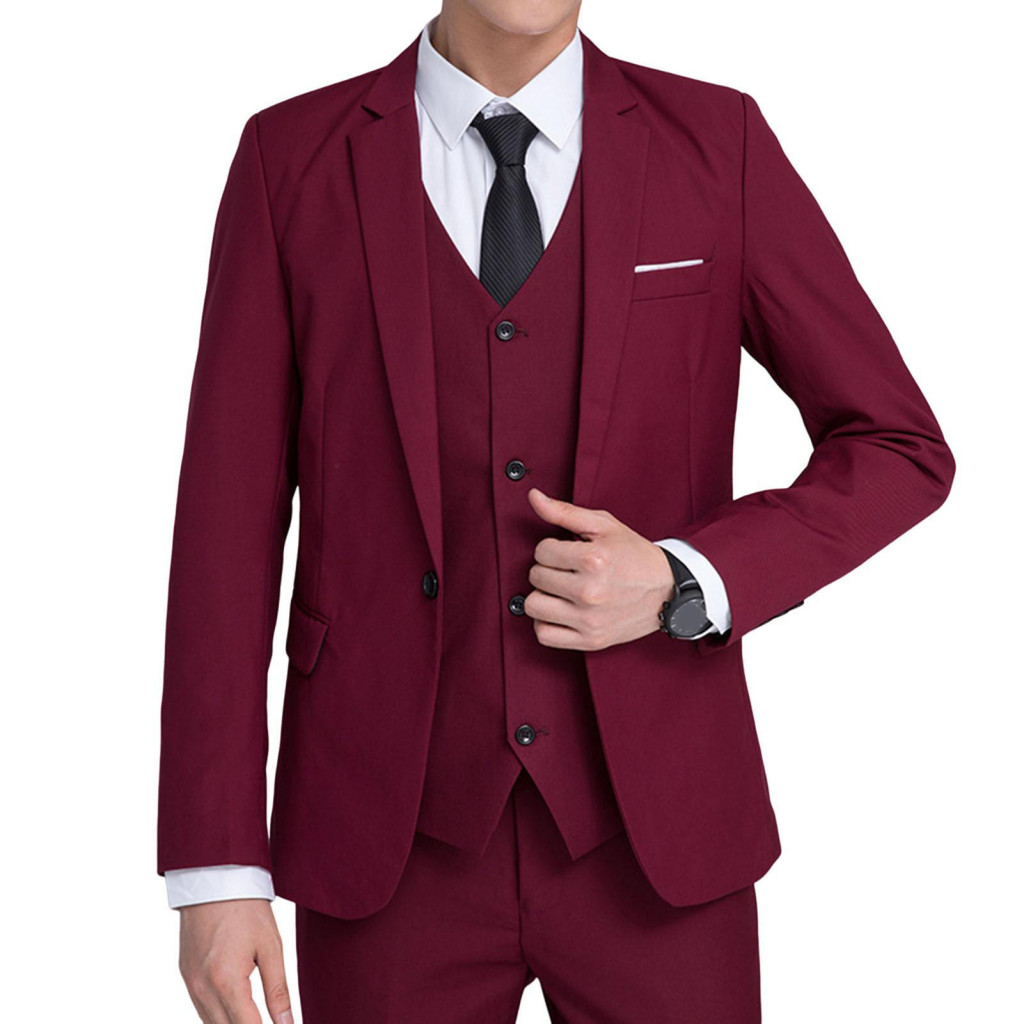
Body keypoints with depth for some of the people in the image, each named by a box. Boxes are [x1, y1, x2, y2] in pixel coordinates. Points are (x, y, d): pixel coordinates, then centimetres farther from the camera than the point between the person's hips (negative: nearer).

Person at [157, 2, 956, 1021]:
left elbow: (901, 451, 3)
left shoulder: (716, 143, -1)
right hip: (397, 835, 0)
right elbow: (226, 520, -3)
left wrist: (685, 588, -13)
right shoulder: (292, 159, -2)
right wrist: (215, 870, -7)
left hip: (649, 827, 1)